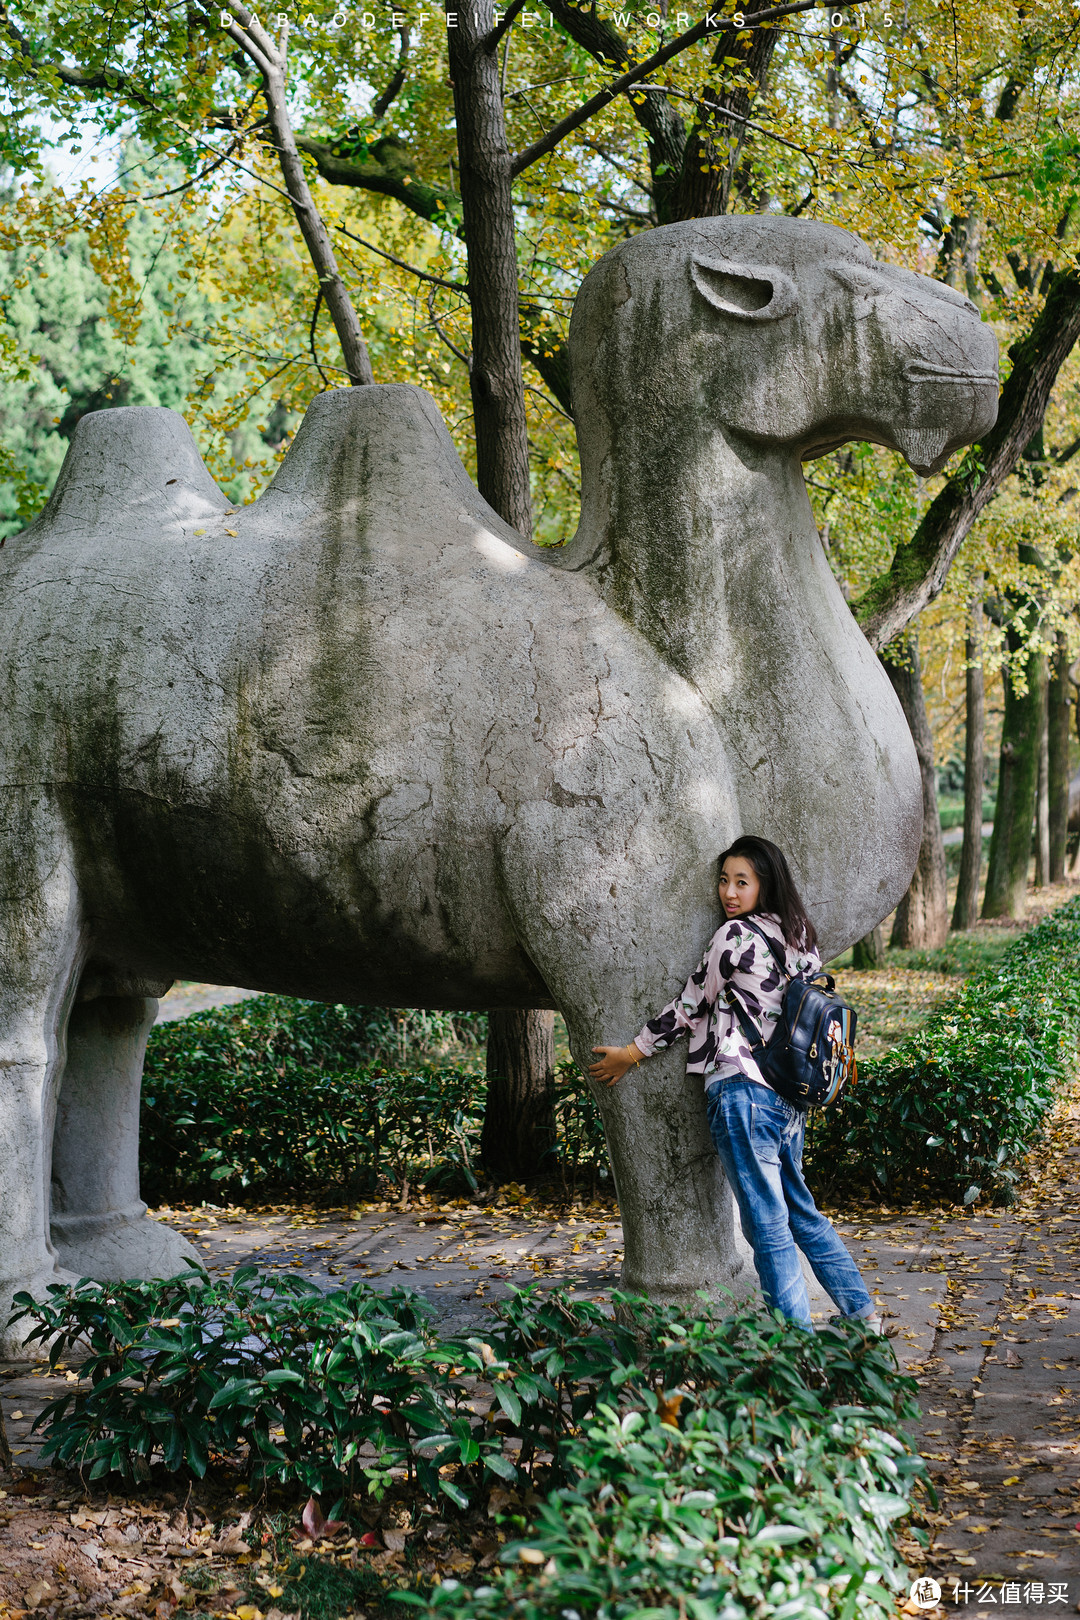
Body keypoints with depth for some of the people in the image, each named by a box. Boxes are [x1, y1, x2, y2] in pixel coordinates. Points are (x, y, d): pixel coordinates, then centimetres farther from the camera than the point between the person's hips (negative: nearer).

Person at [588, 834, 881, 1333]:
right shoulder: (798, 937, 12)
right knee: (800, 1212, 21)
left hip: (743, 1089, -8)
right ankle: (862, 1312, 25)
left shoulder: (735, 935, -9)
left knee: (768, 1226, -3)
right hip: (789, 1094, 8)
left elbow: (690, 1006, -4)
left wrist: (631, 1053, 6)